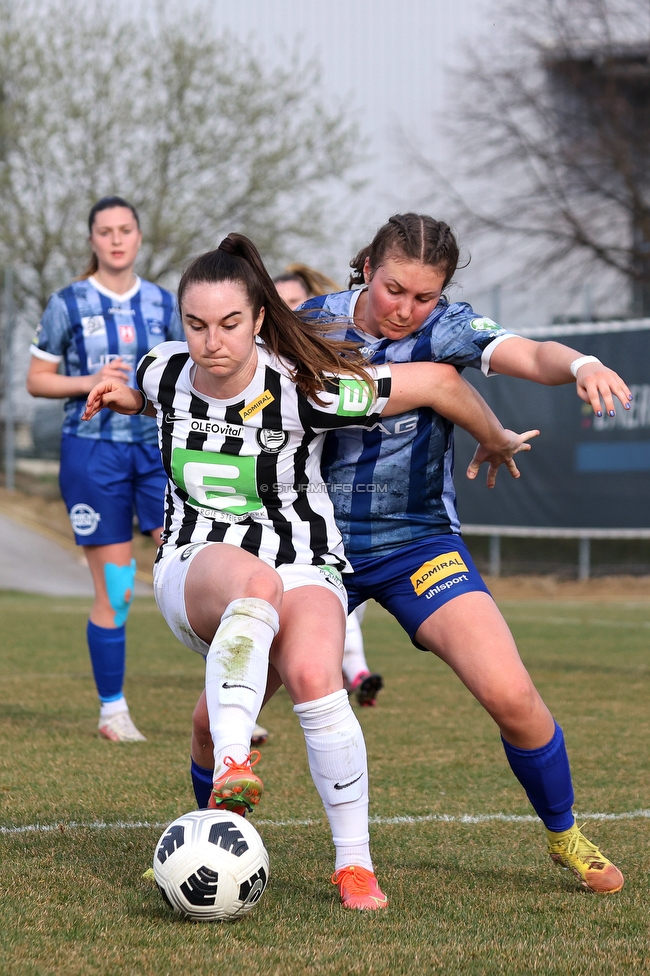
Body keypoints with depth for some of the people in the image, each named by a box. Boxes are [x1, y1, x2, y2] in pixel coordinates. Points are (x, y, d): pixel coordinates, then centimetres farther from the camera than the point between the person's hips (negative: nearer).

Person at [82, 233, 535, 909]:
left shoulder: (302, 390, -18)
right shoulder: (164, 371, -3)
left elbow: (437, 382, -8)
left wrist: (497, 443, 4)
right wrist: (125, 399, 14)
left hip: (303, 567, -2)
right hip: (195, 569, 2)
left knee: (313, 678, -33)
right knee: (255, 581, -38)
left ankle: (355, 864, -18)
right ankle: (231, 765, -55)